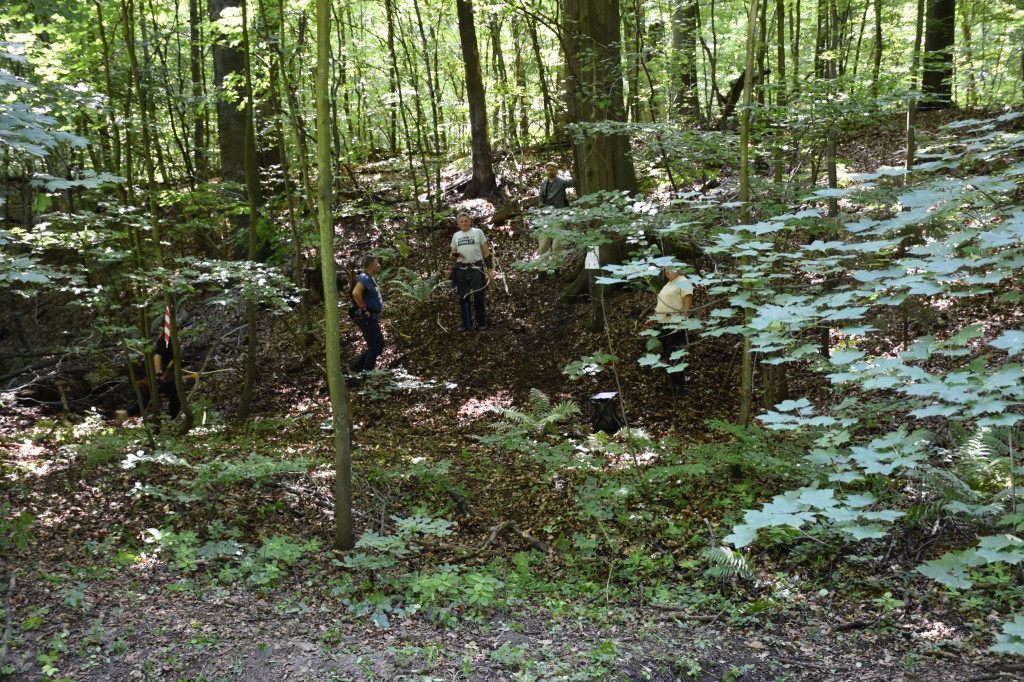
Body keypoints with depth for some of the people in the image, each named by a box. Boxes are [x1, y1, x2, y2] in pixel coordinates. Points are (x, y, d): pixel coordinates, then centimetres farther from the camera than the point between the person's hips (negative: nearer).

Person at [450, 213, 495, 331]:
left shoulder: (478, 232, 4)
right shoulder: (456, 235, 13)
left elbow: (486, 251, 4)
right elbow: (453, 254, 20)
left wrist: (490, 269, -2)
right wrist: (455, 255, -5)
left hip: (476, 268, -3)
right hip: (461, 269, 3)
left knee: (478, 297, -5)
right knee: (463, 298, 3)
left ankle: (481, 323, 6)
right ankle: (466, 324, 11)